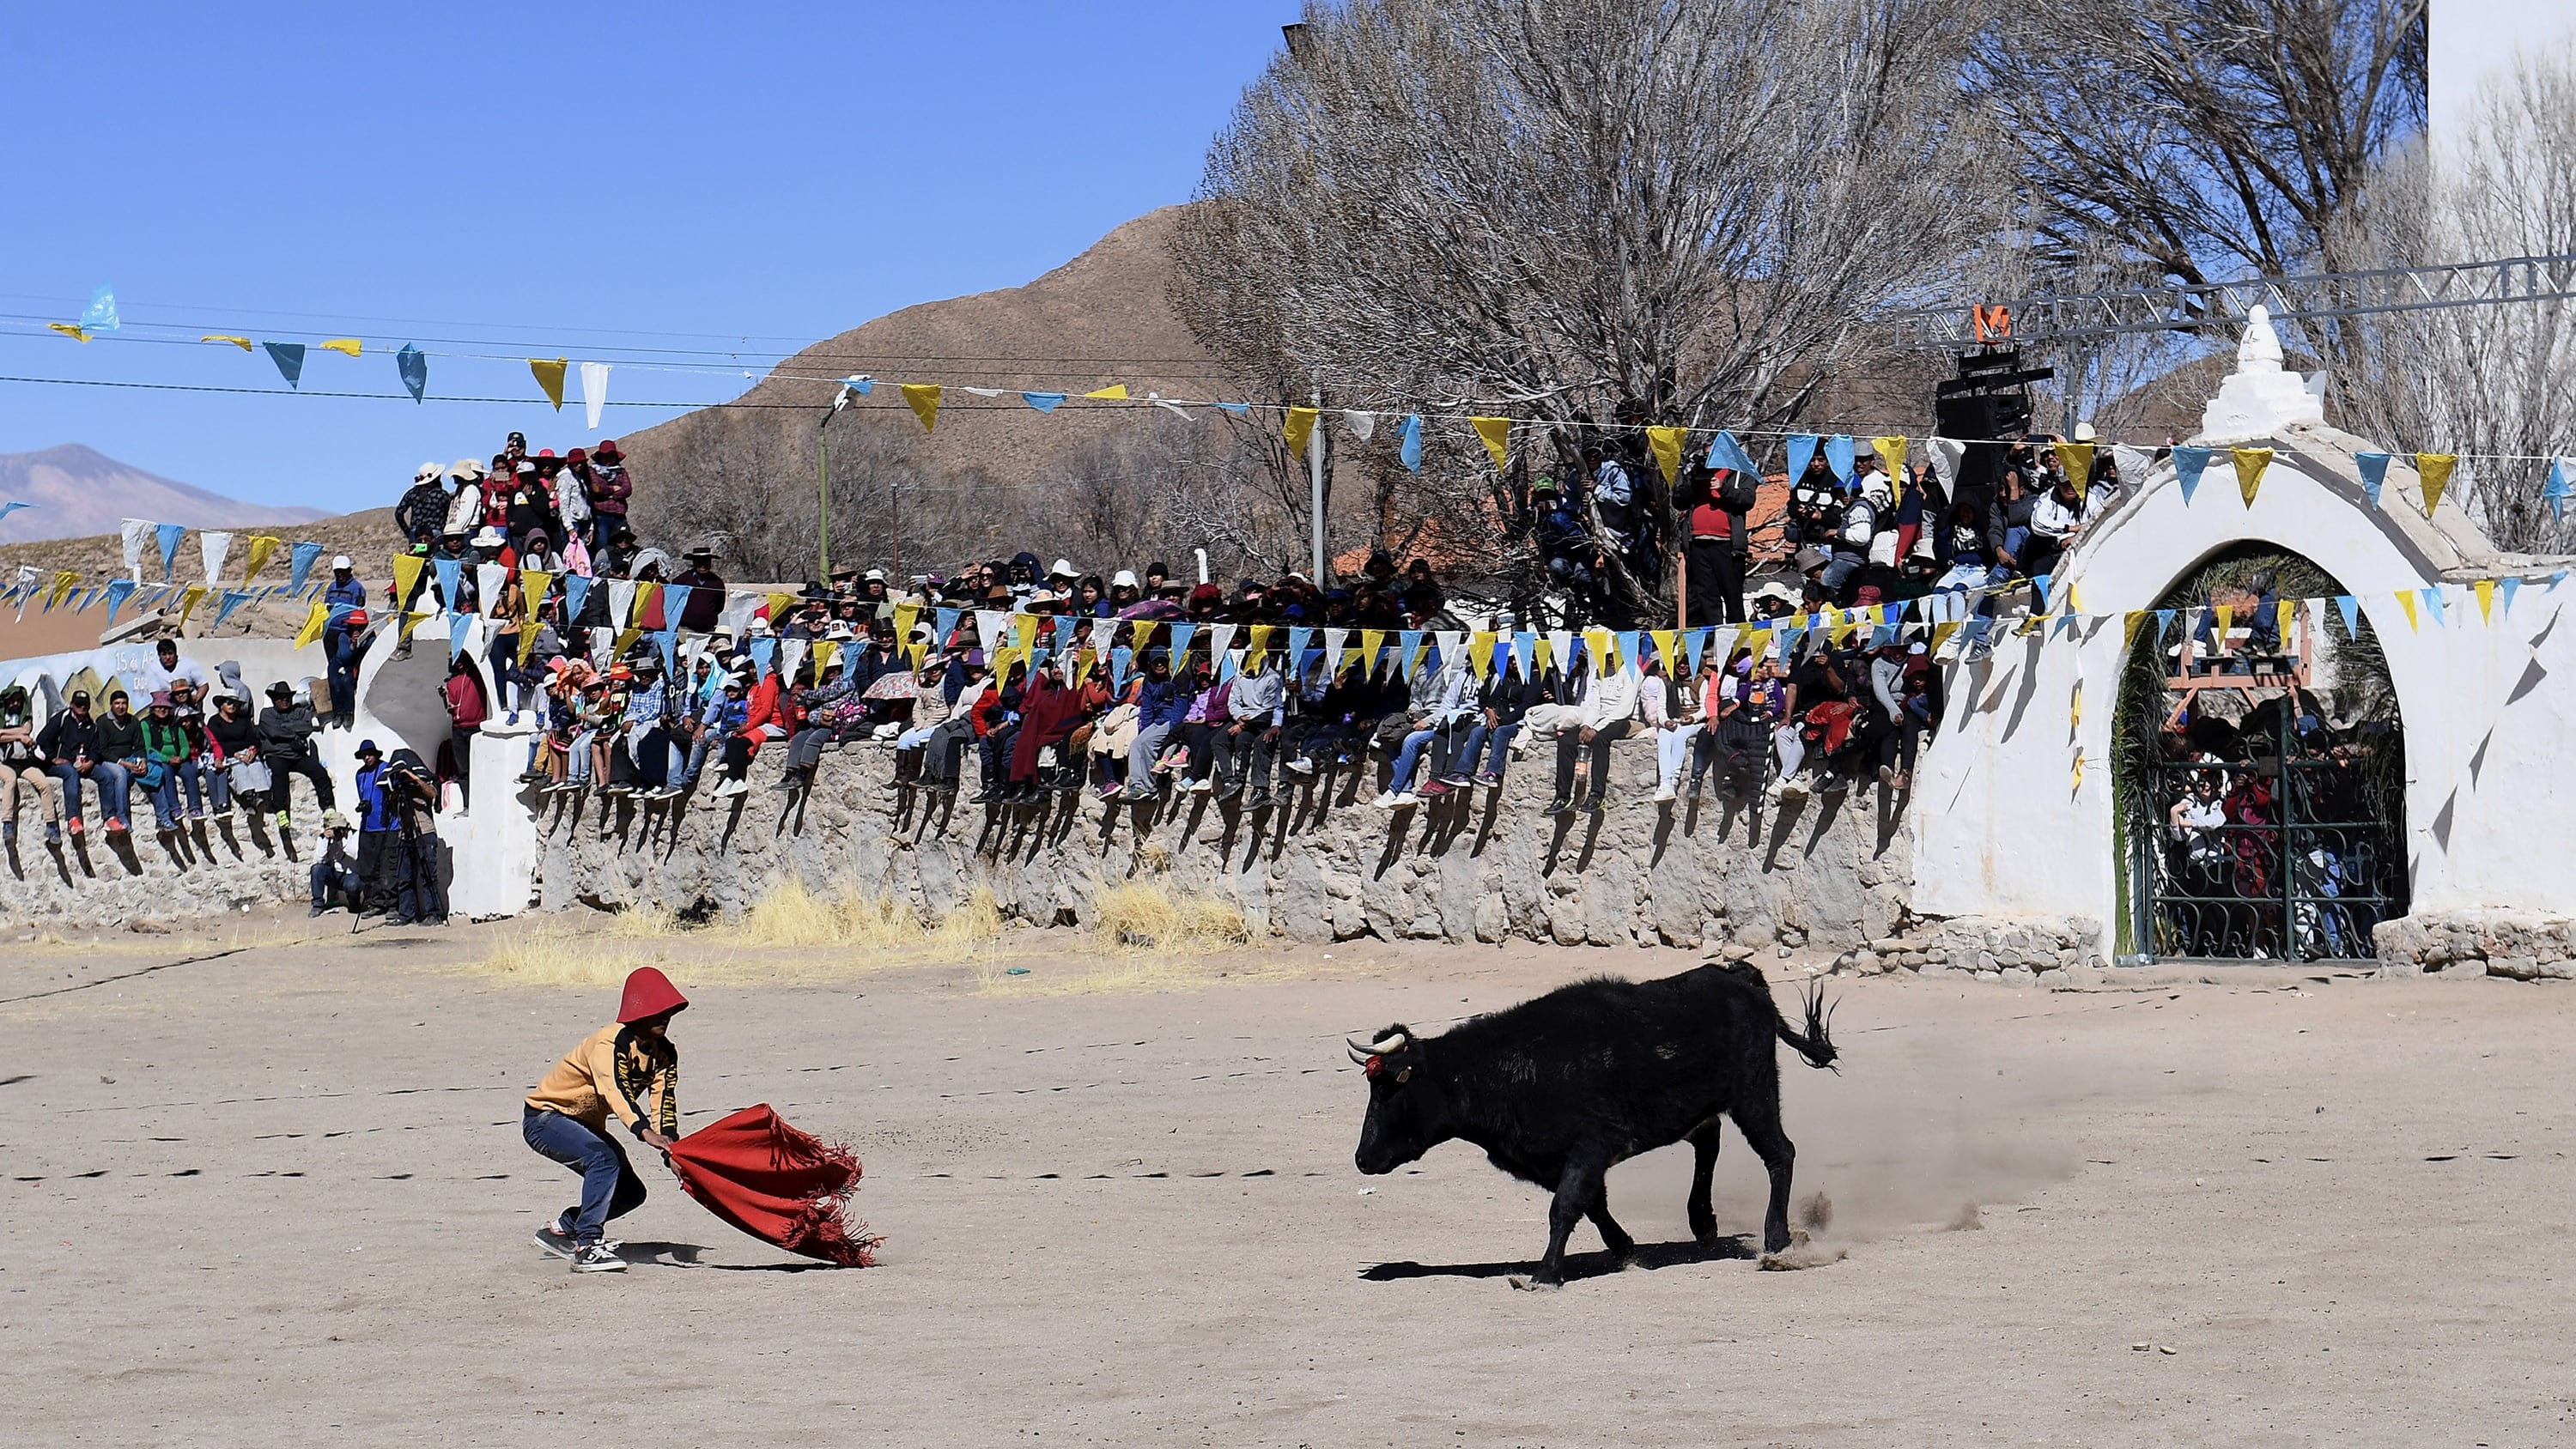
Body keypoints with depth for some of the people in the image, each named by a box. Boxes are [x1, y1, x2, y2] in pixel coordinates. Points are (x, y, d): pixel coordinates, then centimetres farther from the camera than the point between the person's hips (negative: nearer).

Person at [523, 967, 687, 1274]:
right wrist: (644, 1132, -62)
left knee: (630, 1192, 5)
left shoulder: (664, 1054, -5)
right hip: (544, 1117, -9)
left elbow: (664, 1104, -16)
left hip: (586, 1124, 9)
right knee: (603, 1158, -33)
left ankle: (562, 1229, 23)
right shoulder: (610, 1043, -29)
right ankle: (588, 1246, -31)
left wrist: (671, 1152, -33)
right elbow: (615, 1091, -46)